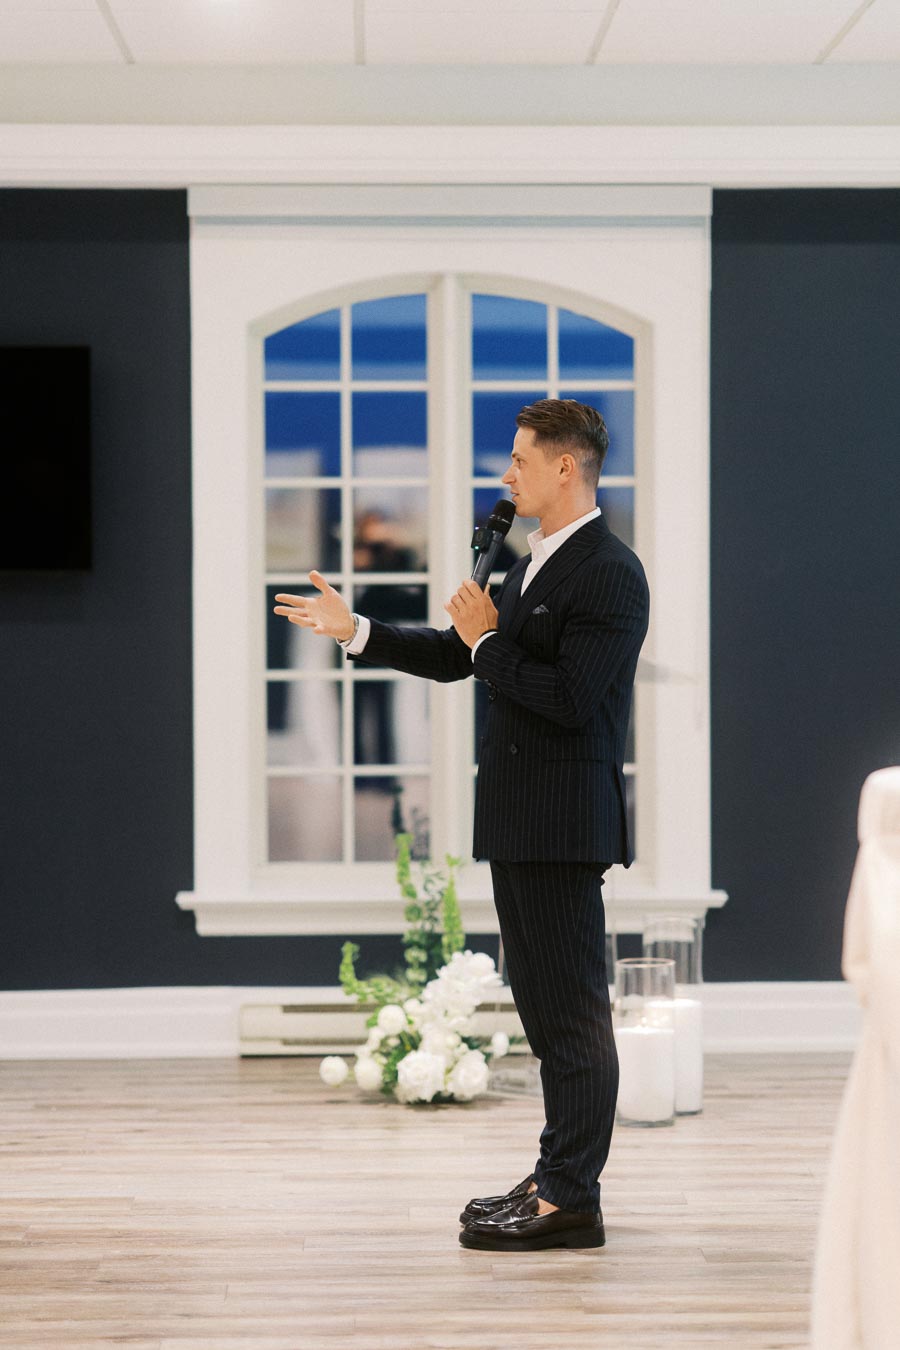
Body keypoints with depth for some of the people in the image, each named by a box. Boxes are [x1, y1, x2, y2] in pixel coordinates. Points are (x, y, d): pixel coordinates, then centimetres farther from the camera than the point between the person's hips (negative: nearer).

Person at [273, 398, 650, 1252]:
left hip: (563, 825, -10)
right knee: (544, 1004, 16)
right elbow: (454, 658, 23)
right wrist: (354, 631, 17)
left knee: (573, 1007, -5)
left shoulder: (609, 574, -15)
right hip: (518, 822, 10)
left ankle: (571, 1201, -1)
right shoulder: (534, 567, 17)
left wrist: (489, 640, -13)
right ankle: (557, 1175, 25)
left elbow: (570, 697, -24)